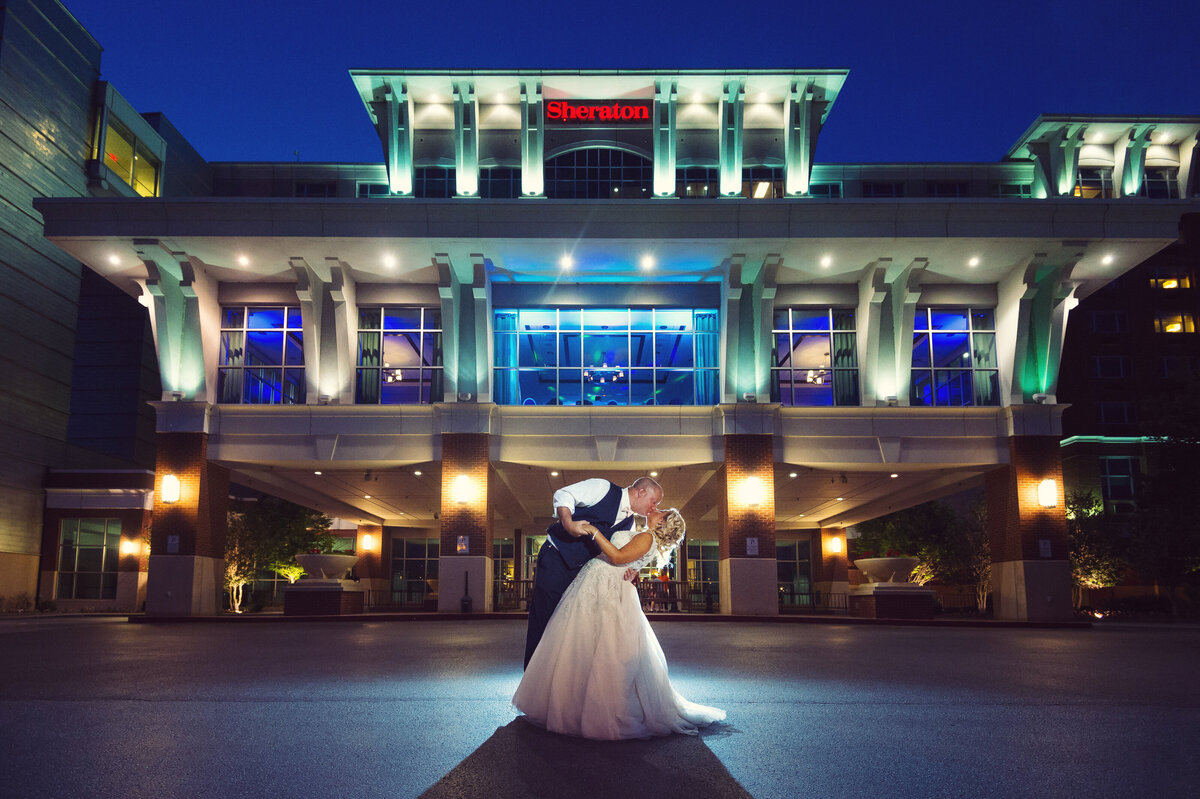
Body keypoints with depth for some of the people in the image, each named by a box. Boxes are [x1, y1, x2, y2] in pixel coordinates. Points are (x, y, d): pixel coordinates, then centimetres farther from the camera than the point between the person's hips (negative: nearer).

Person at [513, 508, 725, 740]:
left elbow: (617, 557, -19)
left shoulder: (647, 538, -9)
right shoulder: (639, 535, 20)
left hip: (606, 591, -9)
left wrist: (594, 531, -16)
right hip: (593, 585, 9)